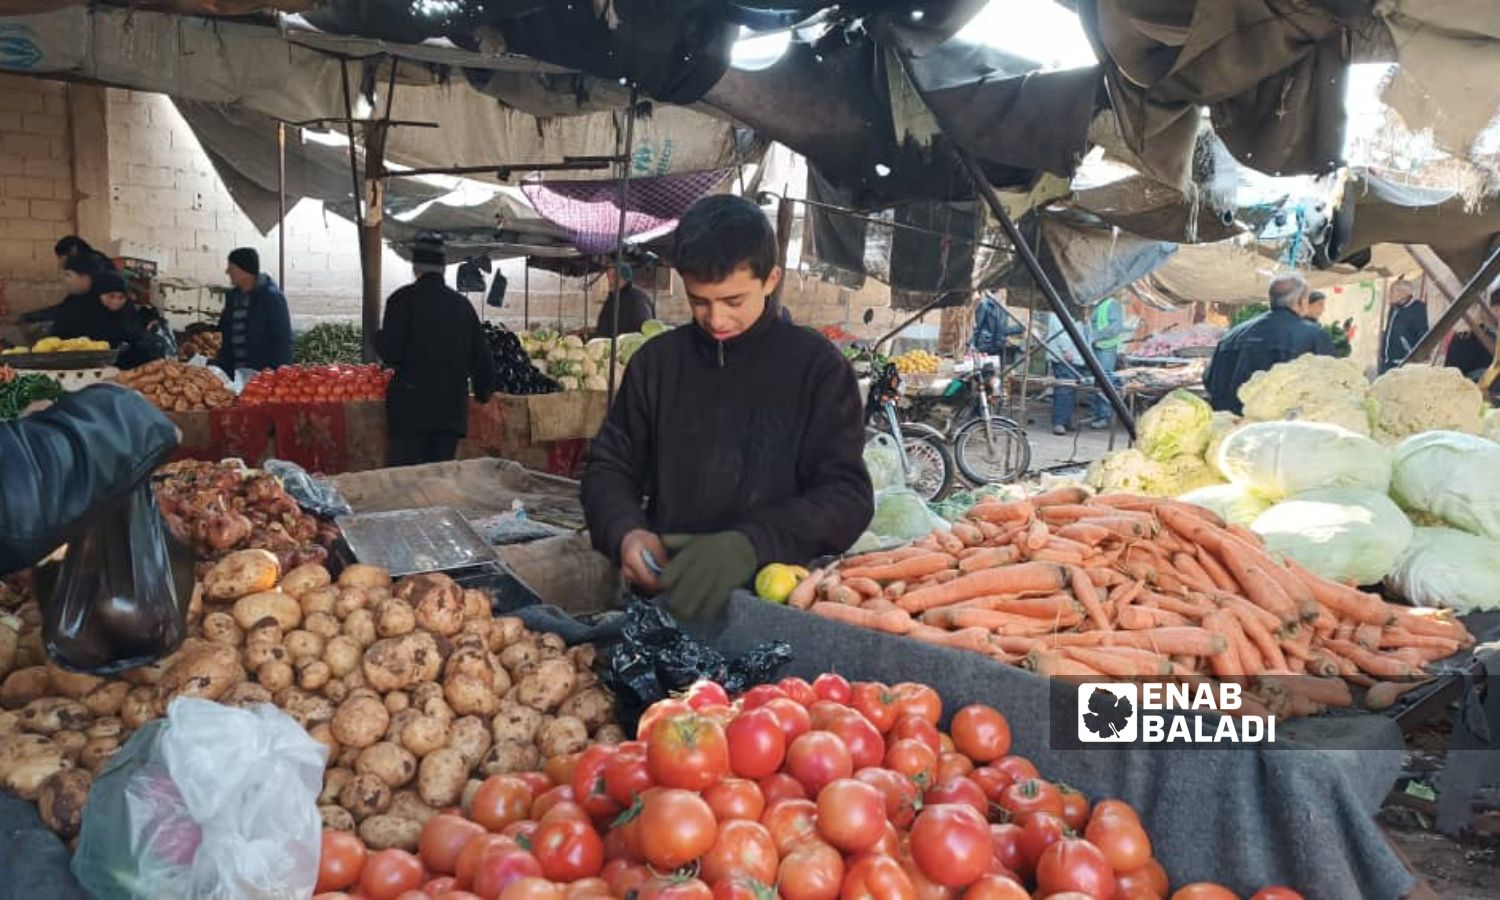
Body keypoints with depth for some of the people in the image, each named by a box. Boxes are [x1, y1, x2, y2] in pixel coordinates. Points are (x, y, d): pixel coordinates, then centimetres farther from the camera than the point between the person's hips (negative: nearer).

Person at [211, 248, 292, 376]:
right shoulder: (233, 296, 14)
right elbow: (226, 335, 21)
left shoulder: (271, 297, -9)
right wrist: (221, 368, 13)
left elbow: (283, 339, -12)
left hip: (263, 375, -7)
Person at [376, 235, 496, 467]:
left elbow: (390, 353, -10)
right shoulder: (462, 304, 9)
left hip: (411, 407, -4)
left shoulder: (403, 299, -4)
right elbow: (481, 356, 11)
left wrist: (378, 337, 12)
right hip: (452, 409, 4)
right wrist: (483, 393, 26)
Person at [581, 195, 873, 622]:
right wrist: (625, 531, -7)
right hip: (663, 594, 3)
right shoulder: (656, 361, 10)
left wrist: (749, 546, -22)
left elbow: (847, 494, -6)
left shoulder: (818, 366, 1)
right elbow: (609, 466, 15)